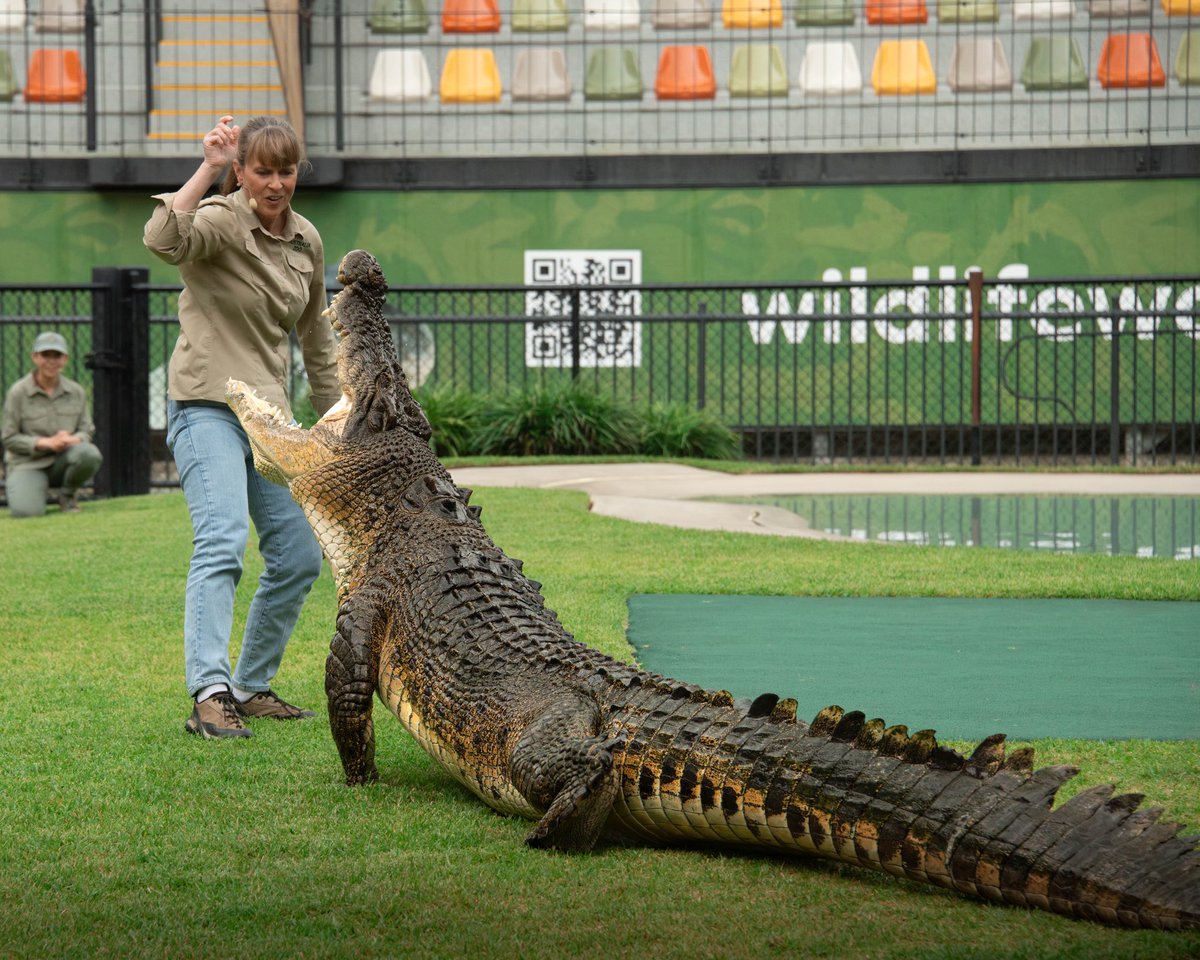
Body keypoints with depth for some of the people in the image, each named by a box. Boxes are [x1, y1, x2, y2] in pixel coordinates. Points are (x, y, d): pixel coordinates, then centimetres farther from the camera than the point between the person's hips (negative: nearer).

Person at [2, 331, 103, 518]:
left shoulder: (76, 392, 3)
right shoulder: (18, 392, -6)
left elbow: (86, 430, 6)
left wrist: (74, 439, -20)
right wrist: (47, 442, -20)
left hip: (63, 461, 3)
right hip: (28, 463, -3)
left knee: (90, 453, -32)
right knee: (27, 511, -31)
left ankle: (68, 495, -1)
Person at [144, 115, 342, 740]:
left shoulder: (306, 241, 10)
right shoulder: (220, 223, -11)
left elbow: (315, 337, 20)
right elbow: (162, 240, -36)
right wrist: (207, 170, -33)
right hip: (208, 407, -8)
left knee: (298, 557, 7)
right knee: (221, 540, -23)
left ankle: (251, 686, 20)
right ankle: (209, 695, -30)